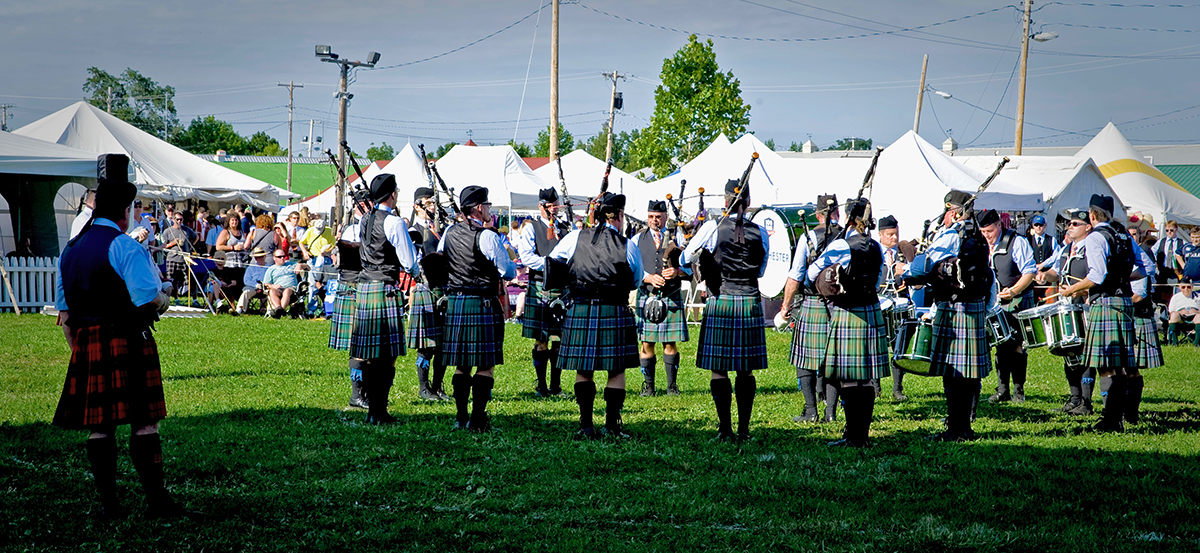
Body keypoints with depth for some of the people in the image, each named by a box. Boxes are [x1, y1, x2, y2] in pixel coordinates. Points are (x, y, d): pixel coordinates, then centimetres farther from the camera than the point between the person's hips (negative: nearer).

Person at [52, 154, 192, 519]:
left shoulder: (70, 250, 13)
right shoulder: (126, 247, -9)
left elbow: (63, 311, 16)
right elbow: (150, 299, -17)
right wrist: (165, 300, 5)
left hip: (85, 345, 7)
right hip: (126, 344, -6)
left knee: (98, 426, 8)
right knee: (144, 422, -2)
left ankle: (108, 502, 9)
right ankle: (156, 500, -2)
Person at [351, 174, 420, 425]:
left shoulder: (365, 220, 11)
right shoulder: (394, 222, -11)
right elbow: (409, 263, -9)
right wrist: (415, 270, 12)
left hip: (363, 288, 7)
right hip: (386, 289, -7)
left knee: (370, 356, 10)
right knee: (387, 357, -3)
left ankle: (372, 410, 14)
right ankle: (379, 412, -5)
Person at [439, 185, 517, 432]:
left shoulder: (449, 233, 6)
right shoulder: (487, 236, -13)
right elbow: (509, 272, -10)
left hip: (454, 302, 6)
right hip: (483, 304, -6)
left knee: (461, 364, 12)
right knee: (485, 364, -1)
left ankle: (460, 417, 12)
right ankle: (478, 418, -3)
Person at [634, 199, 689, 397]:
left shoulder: (677, 237, 9)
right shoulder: (638, 240, 9)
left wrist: (677, 271, -16)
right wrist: (649, 278, -13)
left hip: (672, 297, 0)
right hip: (646, 296, 0)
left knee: (670, 343, 0)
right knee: (647, 343, -1)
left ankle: (672, 385, 8)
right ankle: (648, 386, 8)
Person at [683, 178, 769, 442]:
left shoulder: (713, 228, -5)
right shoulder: (760, 232, 4)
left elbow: (684, 260, 4)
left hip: (721, 303, -3)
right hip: (750, 304, 3)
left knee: (719, 369, 2)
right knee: (746, 371, 7)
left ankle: (725, 429, -1)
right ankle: (744, 429, 7)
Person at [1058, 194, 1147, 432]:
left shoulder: (1094, 238, -10)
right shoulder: (1125, 236, 14)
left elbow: (1098, 276, -19)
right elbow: (1140, 270, 15)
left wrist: (1072, 290, -8)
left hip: (1105, 302, -8)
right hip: (1126, 299, 8)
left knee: (1107, 365, -8)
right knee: (1126, 363, 16)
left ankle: (1113, 419, -12)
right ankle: (1130, 410, 26)